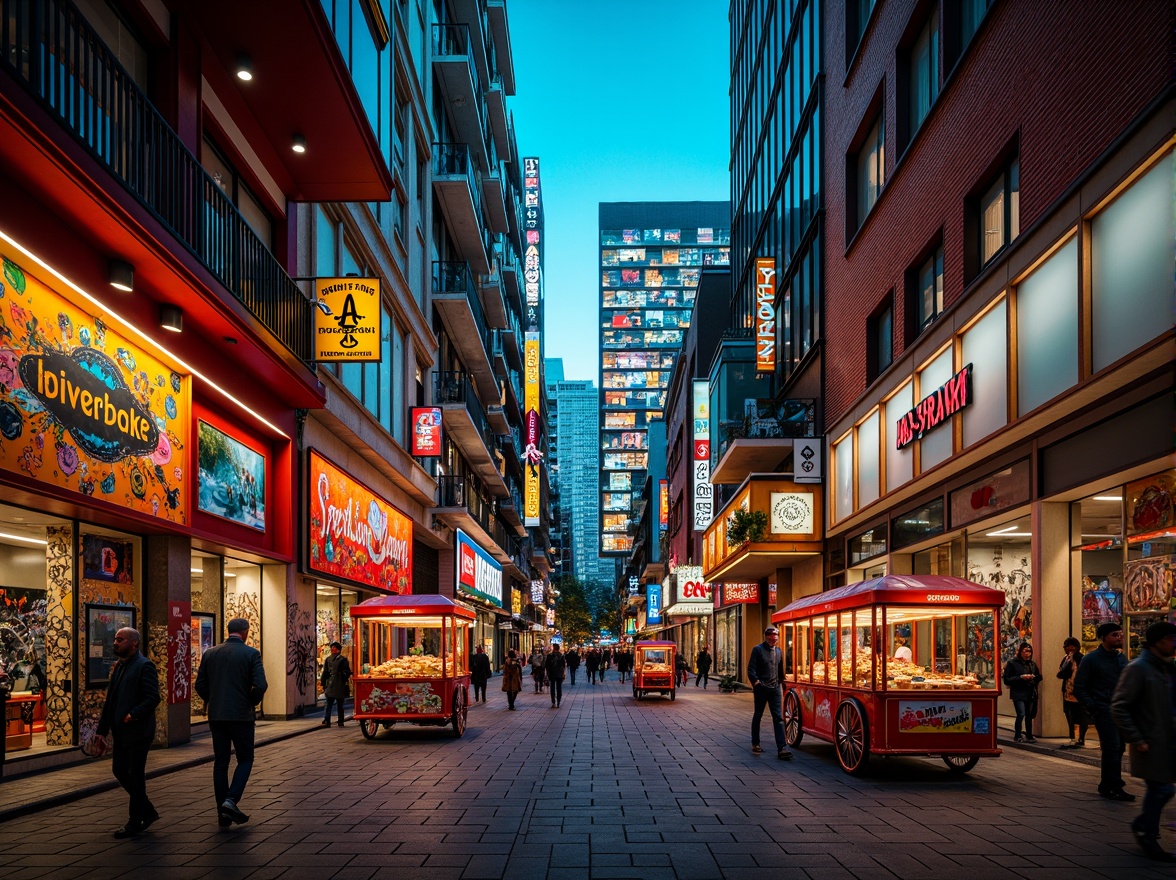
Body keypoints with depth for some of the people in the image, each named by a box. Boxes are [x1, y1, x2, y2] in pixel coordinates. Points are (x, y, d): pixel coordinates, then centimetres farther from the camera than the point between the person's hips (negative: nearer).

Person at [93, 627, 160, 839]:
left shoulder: (144, 666, -11)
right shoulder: (118, 666, 14)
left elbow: (152, 698, -19)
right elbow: (110, 700, 16)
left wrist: (133, 715, -26)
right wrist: (102, 731, 14)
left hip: (138, 732, -9)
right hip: (121, 733, 9)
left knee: (135, 776, 0)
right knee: (119, 770, 11)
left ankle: (135, 821, 12)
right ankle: (147, 811, 26)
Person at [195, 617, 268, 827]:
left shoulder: (210, 653, 5)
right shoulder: (251, 654, -7)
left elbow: (200, 685, 6)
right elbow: (260, 685, -14)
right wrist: (252, 702, 4)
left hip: (216, 716, 4)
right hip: (241, 715, -4)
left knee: (220, 763, 11)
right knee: (245, 759, 9)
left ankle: (222, 814, 12)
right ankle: (231, 800, -10)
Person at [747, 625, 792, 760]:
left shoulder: (778, 651, 13)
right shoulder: (758, 649, -5)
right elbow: (751, 669, -9)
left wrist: (780, 681, 16)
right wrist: (756, 682, -18)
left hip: (775, 689, 4)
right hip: (761, 689, -4)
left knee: (778, 717, -4)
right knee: (758, 716, 9)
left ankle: (782, 748, -10)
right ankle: (755, 744, 23)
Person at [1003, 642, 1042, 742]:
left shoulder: (1032, 664, 13)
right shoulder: (1012, 663, -3)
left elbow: (1039, 677, 19)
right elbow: (1007, 680, -7)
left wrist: (1034, 677, -4)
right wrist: (1021, 677, -17)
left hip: (1030, 694, 5)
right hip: (1018, 694, -5)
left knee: (1029, 715, 9)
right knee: (1021, 713, -16)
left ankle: (1029, 736, 20)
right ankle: (1017, 736, -2)